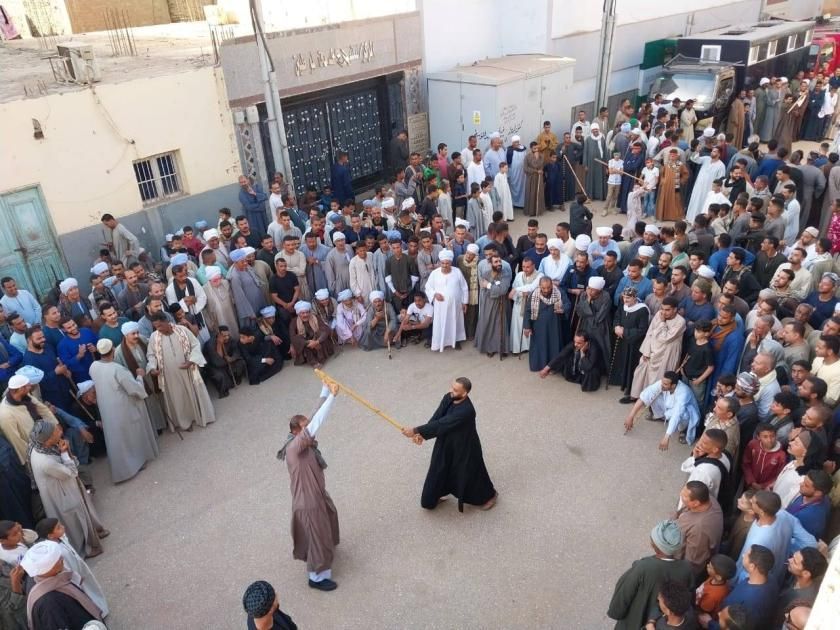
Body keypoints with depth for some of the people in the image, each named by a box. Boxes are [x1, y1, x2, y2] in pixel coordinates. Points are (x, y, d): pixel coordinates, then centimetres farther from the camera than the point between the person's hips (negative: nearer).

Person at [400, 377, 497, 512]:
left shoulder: (466, 410, -37)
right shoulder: (448, 398, -13)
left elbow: (441, 424, -39)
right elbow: (435, 418, -12)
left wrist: (415, 430, -37)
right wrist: (422, 434, -28)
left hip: (465, 448, -7)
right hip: (446, 443, 7)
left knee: (470, 474, 14)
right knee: (440, 469, 22)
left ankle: (489, 495, 43)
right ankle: (440, 493, 51)